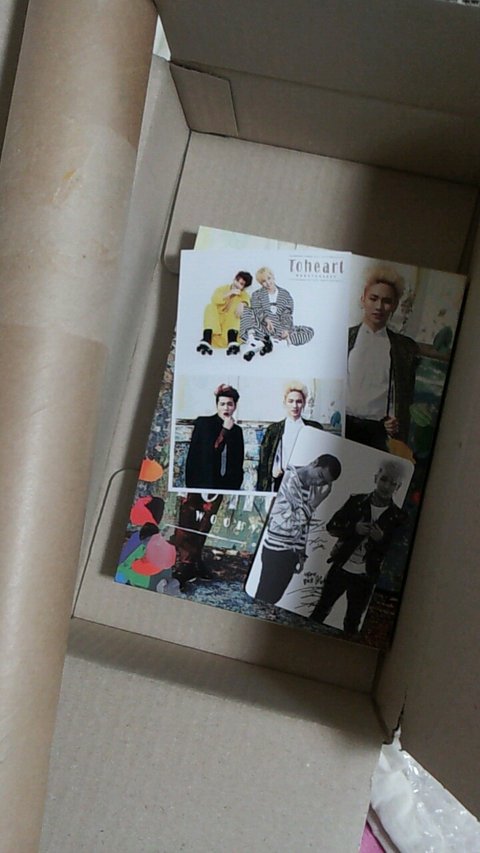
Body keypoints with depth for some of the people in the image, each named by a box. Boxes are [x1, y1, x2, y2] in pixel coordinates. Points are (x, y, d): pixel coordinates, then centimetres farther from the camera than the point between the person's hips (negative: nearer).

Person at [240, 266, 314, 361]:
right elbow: (257, 310, 0)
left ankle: (274, 341, -39)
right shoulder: (257, 295, 18)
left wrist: (286, 329, -16)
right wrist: (266, 319, -22)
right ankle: (252, 339, -48)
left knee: (309, 331, -18)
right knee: (246, 311, -23)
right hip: (263, 328, -1)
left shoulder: (285, 294, 17)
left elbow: (287, 314, 4)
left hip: (280, 329, 1)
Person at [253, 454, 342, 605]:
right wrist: (315, 503, -20)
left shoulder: (312, 488, 7)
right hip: (276, 549, -7)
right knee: (265, 596, -2)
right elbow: (288, 523, -21)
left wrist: (301, 553, 12)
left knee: (274, 597, 12)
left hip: (292, 551, 7)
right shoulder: (290, 479, -16)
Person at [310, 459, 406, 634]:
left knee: (352, 623, 10)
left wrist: (381, 539, -22)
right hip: (340, 568, 1)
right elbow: (331, 527, 1)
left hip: (365, 578, -1)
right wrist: (354, 528, -17)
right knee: (321, 610, 13)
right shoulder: (356, 501, -1)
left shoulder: (398, 518, -6)